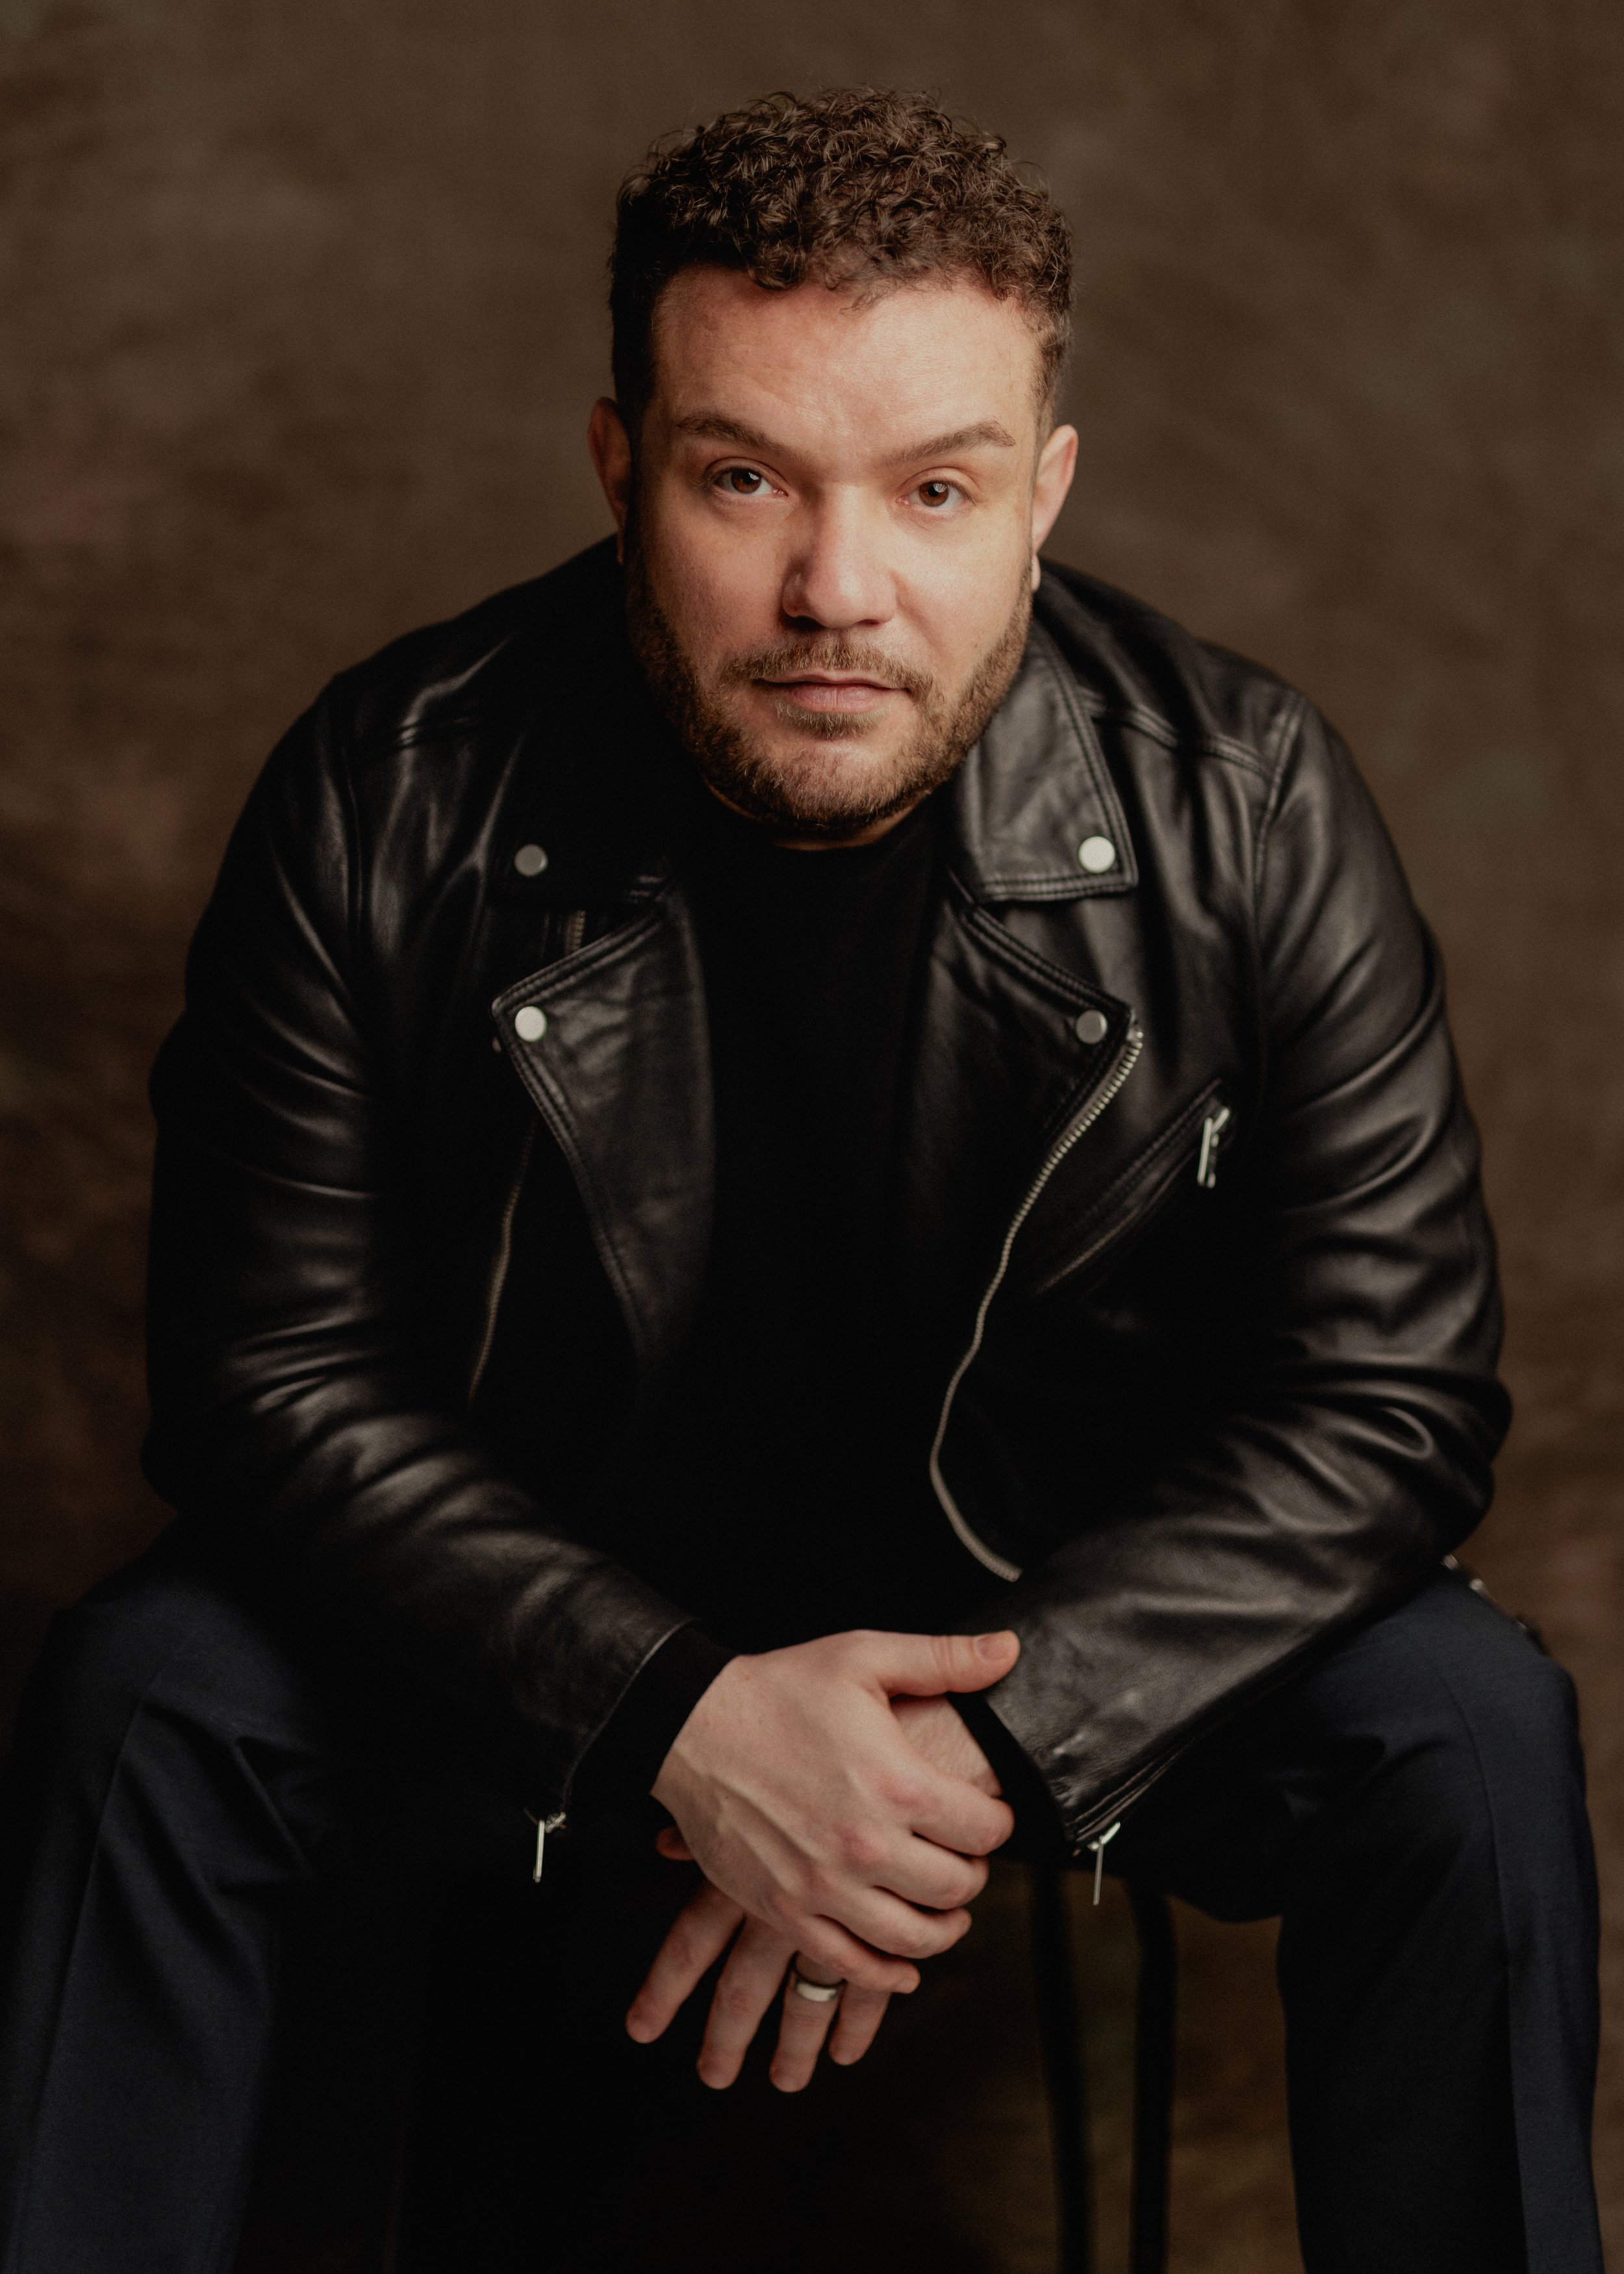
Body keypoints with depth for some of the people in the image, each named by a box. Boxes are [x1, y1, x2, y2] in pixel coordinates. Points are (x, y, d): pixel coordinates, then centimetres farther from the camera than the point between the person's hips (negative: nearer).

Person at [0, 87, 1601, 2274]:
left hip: (1090, 1605, 0)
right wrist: (679, 1707, -29)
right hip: (557, 1590, 0)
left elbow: (1388, 1391, -15)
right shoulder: (389, 801, -18)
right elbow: (274, 1374, -14)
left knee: (1469, 1731, -23)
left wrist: (990, 1729, -28)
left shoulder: (1246, 807, -17)